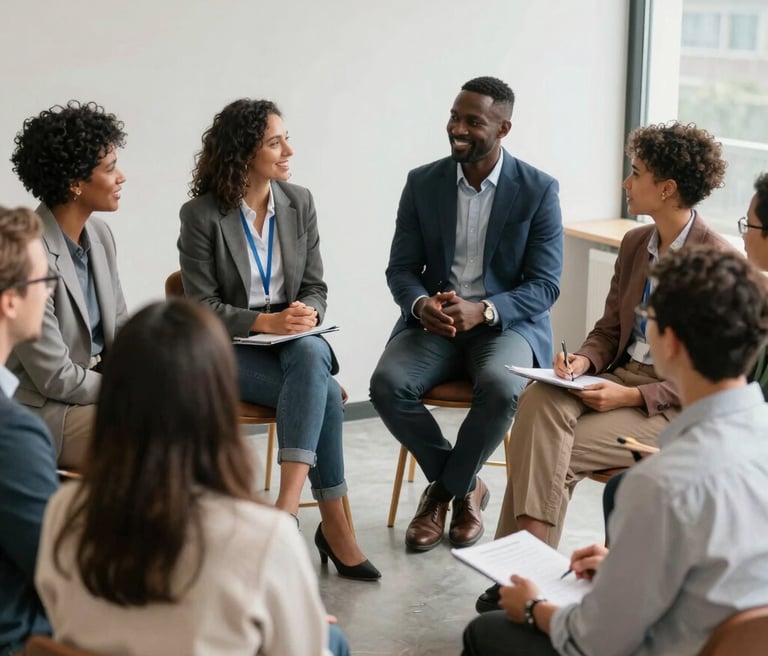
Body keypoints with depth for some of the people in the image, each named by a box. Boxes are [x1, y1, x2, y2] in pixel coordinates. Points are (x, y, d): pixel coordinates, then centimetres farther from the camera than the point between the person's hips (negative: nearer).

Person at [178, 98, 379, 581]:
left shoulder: (299, 202, 5)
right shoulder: (201, 215, -7)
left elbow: (316, 288, 8)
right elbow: (203, 306, -8)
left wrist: (307, 315, -15)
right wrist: (264, 322, -22)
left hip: (295, 339, 4)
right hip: (230, 349, -3)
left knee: (311, 355, -35)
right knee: (323, 391, -30)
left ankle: (288, 504, -40)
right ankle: (334, 525, -24)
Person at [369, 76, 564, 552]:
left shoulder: (539, 190, -5)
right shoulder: (422, 183, 3)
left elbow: (545, 285, -8)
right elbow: (401, 269, 4)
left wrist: (483, 310, -26)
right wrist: (421, 304, -20)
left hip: (506, 323, -2)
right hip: (433, 322, 3)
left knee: (500, 388, -35)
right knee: (388, 384, -27)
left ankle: (445, 488, -6)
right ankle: (465, 486, -3)